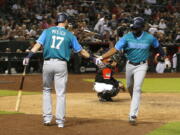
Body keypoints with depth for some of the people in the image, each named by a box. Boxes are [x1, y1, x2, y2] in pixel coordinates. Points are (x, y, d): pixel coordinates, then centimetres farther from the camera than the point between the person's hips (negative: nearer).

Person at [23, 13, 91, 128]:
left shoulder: (47, 31, 8)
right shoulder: (69, 35, 7)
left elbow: (38, 44, -6)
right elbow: (81, 50, 10)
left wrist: (29, 56, -14)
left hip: (47, 63, 2)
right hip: (61, 64, -1)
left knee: (47, 90, 18)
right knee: (61, 93, 2)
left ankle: (47, 118, 11)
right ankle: (60, 121, 1)